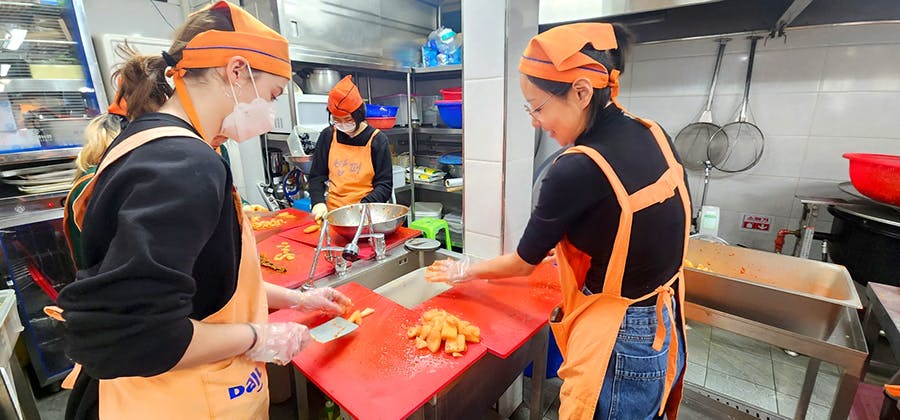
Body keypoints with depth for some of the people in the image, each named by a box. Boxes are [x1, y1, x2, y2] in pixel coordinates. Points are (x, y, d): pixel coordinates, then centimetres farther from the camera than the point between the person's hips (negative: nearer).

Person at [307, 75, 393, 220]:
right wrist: (318, 202, -2)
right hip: (332, 213, 3)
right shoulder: (327, 136, 7)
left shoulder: (377, 140, -3)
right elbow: (316, 176, 14)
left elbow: (384, 185, -3)